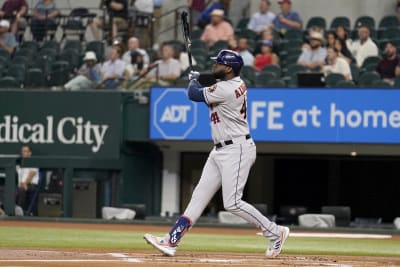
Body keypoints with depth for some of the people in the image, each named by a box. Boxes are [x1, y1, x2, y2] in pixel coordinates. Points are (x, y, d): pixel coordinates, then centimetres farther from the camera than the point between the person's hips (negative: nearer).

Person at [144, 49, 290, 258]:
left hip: (237, 150, -10)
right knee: (200, 195, 6)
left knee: (232, 203, -13)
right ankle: (172, 241, 5)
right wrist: (198, 80, 12)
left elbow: (194, 94, -11)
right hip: (220, 150, 10)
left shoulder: (225, 89, -20)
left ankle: (275, 232, 0)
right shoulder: (237, 83, 10)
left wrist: (193, 79, 10)